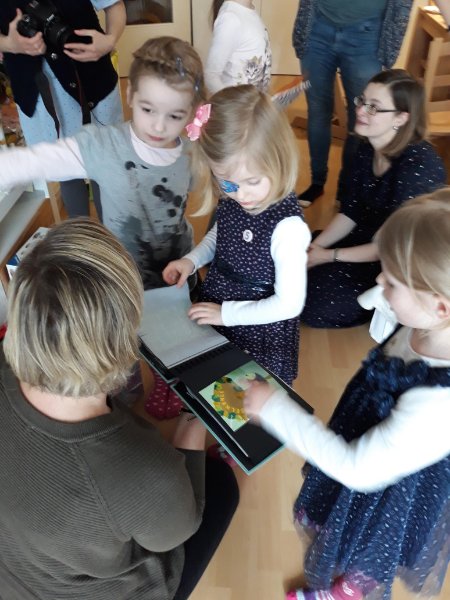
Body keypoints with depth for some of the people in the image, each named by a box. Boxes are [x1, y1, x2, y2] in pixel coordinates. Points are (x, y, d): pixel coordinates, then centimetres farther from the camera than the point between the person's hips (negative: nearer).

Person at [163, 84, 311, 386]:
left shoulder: (287, 226, -31)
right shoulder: (232, 200, -12)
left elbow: (289, 304, -24)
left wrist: (225, 313, -19)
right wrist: (191, 260, -6)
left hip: (259, 338, -6)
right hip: (213, 320, 7)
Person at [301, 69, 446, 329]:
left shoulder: (419, 166, -27)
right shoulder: (367, 149, -3)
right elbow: (350, 212, 2)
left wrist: (330, 255, -19)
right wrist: (314, 246, -11)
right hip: (367, 239, 8)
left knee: (313, 307, -15)